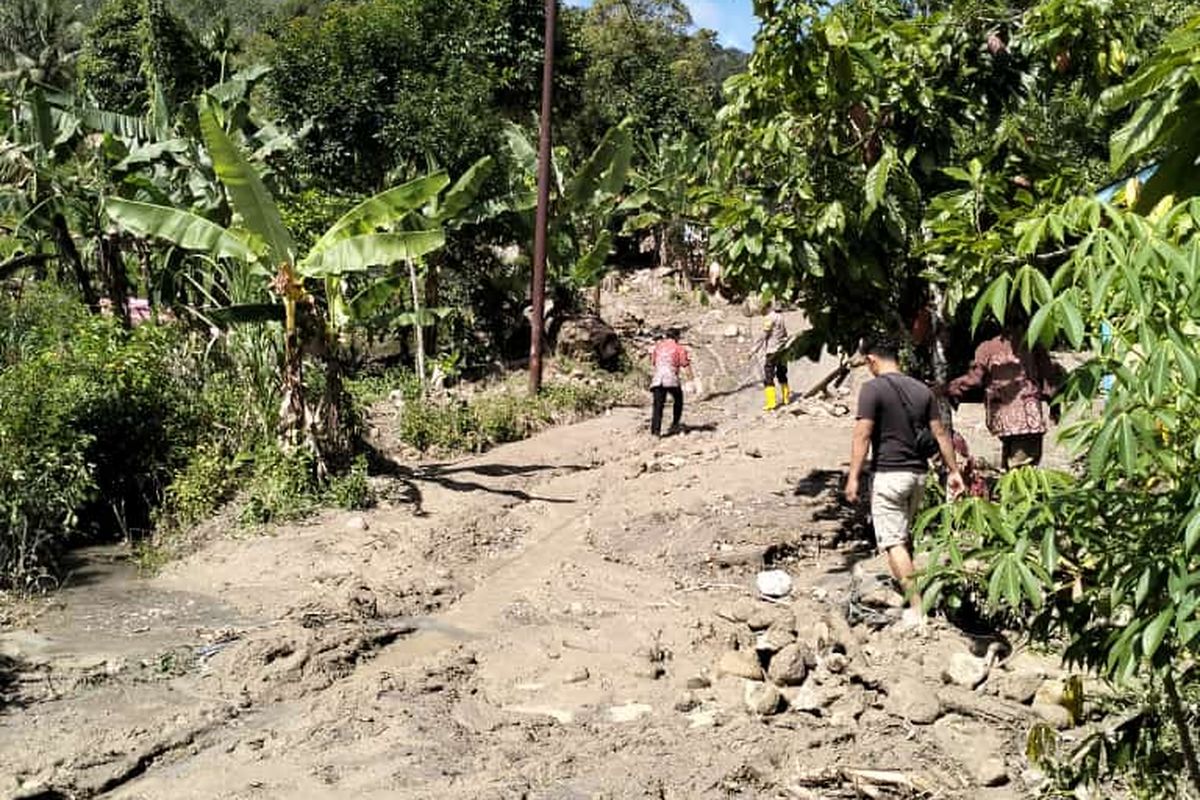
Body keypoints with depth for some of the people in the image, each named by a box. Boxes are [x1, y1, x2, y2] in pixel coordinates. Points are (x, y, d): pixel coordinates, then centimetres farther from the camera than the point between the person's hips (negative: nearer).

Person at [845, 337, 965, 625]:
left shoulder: (873, 389, -11)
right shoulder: (922, 390, 8)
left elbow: (862, 436, -16)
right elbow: (940, 433, 9)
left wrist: (853, 477, -14)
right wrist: (953, 470, 15)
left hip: (888, 473, -7)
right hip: (918, 473, 7)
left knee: (893, 541, -4)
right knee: (905, 536, 22)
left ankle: (917, 608, -8)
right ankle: (905, 588, 37)